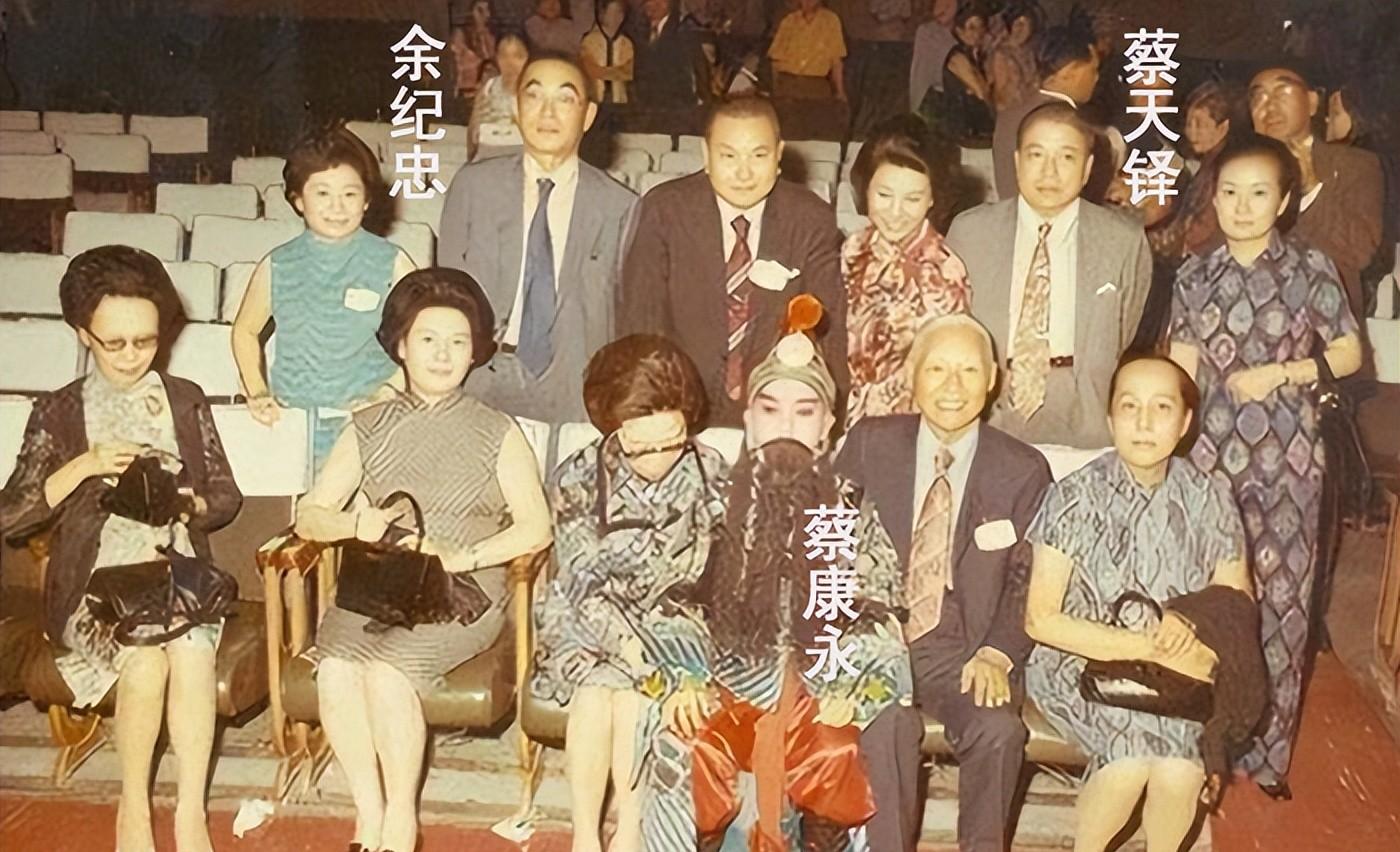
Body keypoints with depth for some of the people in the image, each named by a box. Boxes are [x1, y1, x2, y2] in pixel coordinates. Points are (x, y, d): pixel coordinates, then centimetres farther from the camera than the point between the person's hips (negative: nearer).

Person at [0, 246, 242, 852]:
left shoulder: (186, 401, 10)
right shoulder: (57, 413, 5)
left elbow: (227, 496, 11)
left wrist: (191, 505, -12)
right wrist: (84, 466, -15)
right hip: (95, 580, -1)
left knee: (193, 654, -31)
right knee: (145, 659, -31)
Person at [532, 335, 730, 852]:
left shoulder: (711, 476, -8)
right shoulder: (577, 479, -10)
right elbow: (583, 585, -13)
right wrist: (634, 648, -28)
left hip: (671, 626, 0)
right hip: (587, 626, 0)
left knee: (631, 692, -28)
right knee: (595, 688, -29)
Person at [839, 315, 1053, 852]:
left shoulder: (1024, 471, 4)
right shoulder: (868, 444, 5)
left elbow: (1026, 579, 4)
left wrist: (998, 652, -14)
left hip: (964, 652, 1)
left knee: (999, 728, -27)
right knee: (887, 722, -30)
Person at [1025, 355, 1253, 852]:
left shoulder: (1209, 499, 0)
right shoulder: (1075, 497, -10)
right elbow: (1041, 620, -11)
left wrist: (1189, 622, -12)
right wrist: (1151, 648, -17)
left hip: (1178, 672, 3)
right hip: (1080, 663, -2)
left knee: (1179, 771, -27)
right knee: (1140, 744, -30)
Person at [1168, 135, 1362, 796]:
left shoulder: (1310, 268, -1)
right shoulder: (1195, 275, 5)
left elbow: (1349, 353, 2)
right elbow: (1180, 368, 7)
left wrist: (1279, 372, -12)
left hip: (1287, 453, -2)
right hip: (1212, 451, 2)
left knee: (1281, 595, 4)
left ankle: (1268, 751, 18)